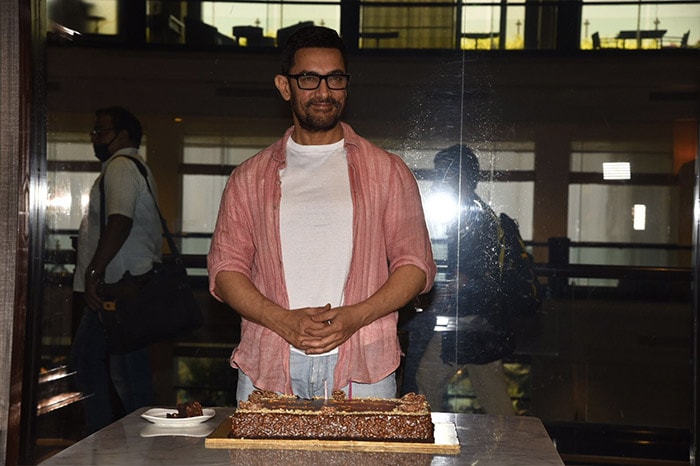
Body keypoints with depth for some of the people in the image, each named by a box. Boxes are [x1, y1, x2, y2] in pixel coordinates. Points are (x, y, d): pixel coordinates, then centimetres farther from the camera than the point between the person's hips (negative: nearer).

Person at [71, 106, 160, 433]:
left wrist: (94, 272, -28)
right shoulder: (134, 168, 23)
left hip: (119, 286, -11)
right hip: (113, 288, 11)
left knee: (127, 372, -8)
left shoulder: (120, 167, -10)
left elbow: (119, 222, -25)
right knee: (86, 358, 16)